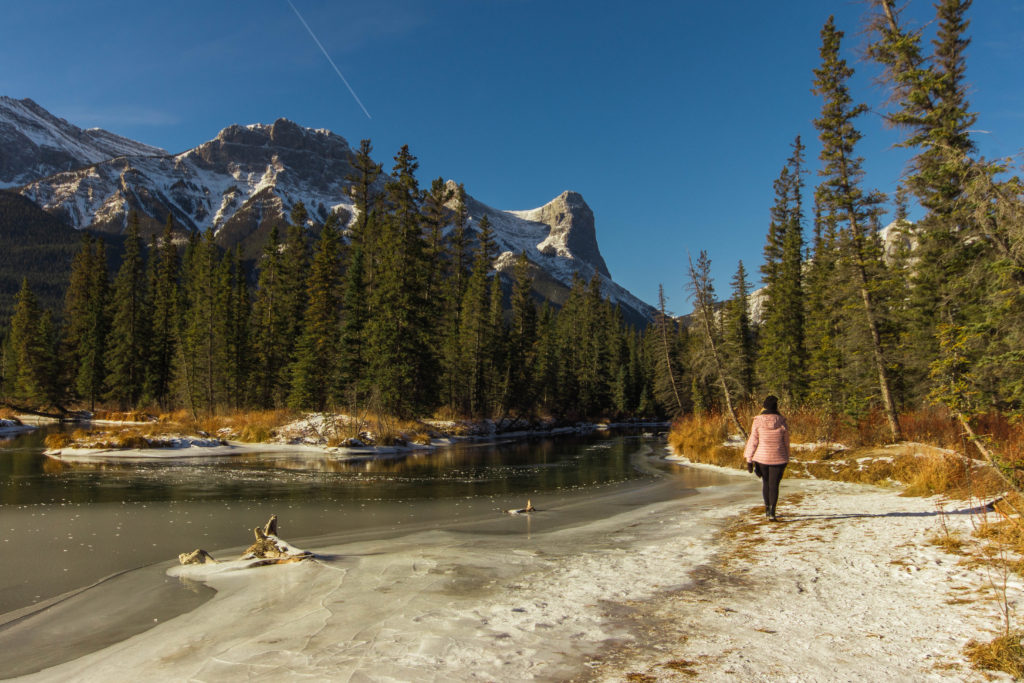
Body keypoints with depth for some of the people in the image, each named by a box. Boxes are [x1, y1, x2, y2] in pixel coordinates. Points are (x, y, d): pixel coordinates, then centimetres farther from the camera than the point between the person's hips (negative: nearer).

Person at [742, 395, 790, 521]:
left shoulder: (758, 421, -8)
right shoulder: (781, 421, -6)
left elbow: (753, 441, -7)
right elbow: (786, 442, 3)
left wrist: (749, 460, -3)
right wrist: (786, 457, 16)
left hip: (761, 457, 1)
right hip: (778, 458, -1)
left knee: (765, 482, 19)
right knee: (774, 484, 3)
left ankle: (767, 509, 28)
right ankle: (772, 512, -7)